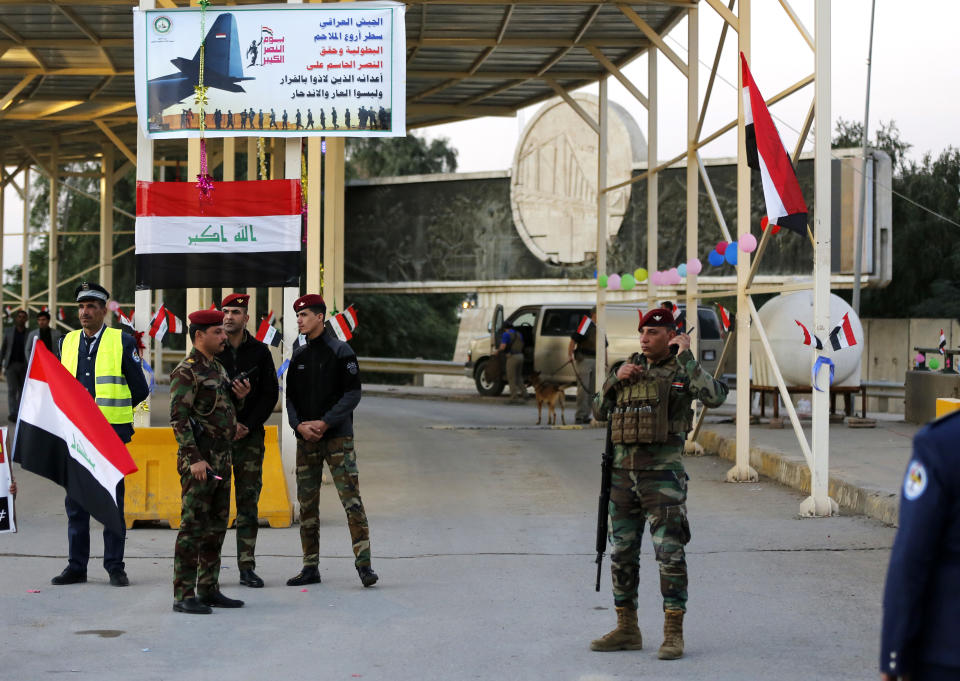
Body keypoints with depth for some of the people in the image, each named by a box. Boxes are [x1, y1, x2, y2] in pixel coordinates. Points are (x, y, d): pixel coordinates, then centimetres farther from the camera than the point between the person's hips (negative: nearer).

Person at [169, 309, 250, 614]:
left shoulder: (219, 369, 17)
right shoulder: (186, 372, -10)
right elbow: (178, 418, -17)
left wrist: (239, 397, 5)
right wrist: (194, 459, -23)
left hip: (222, 461, 9)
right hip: (198, 462, -9)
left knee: (216, 527, 11)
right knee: (192, 527, -7)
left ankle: (209, 589, 18)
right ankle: (184, 595, -5)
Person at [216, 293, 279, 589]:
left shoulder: (260, 351, 6)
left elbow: (270, 394, 5)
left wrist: (248, 426, -6)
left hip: (251, 436, 1)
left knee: (249, 502, 1)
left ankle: (247, 567, 4)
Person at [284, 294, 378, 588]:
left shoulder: (340, 351, -3)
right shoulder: (298, 355, 13)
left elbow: (352, 394, -7)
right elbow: (290, 396, 14)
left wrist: (324, 423, -15)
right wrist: (299, 424, -5)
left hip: (337, 436, -5)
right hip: (306, 439, 5)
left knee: (351, 498, -11)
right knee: (307, 503, 6)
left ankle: (363, 563, -10)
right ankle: (310, 567, 13)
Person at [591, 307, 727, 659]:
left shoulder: (684, 371, -3)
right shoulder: (628, 367, 11)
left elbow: (715, 397, -23)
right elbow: (600, 411, 14)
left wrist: (686, 356, -18)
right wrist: (615, 379, -4)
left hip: (663, 474, -5)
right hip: (623, 471, 5)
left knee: (670, 553, -9)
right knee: (621, 553, 7)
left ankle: (673, 635, -3)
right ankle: (627, 631, 17)